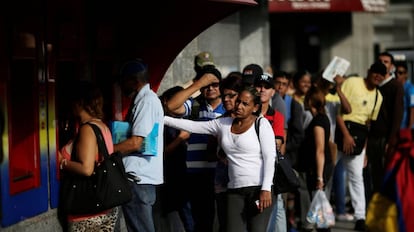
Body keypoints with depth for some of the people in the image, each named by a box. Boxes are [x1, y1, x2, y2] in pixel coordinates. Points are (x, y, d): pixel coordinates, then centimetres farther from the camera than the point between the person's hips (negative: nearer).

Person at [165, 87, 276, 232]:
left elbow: (270, 157, -5)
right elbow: (192, 126, 14)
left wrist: (266, 189, -15)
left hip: (259, 188, -4)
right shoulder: (223, 124, 14)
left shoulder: (262, 124, 1)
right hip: (235, 190, 4)